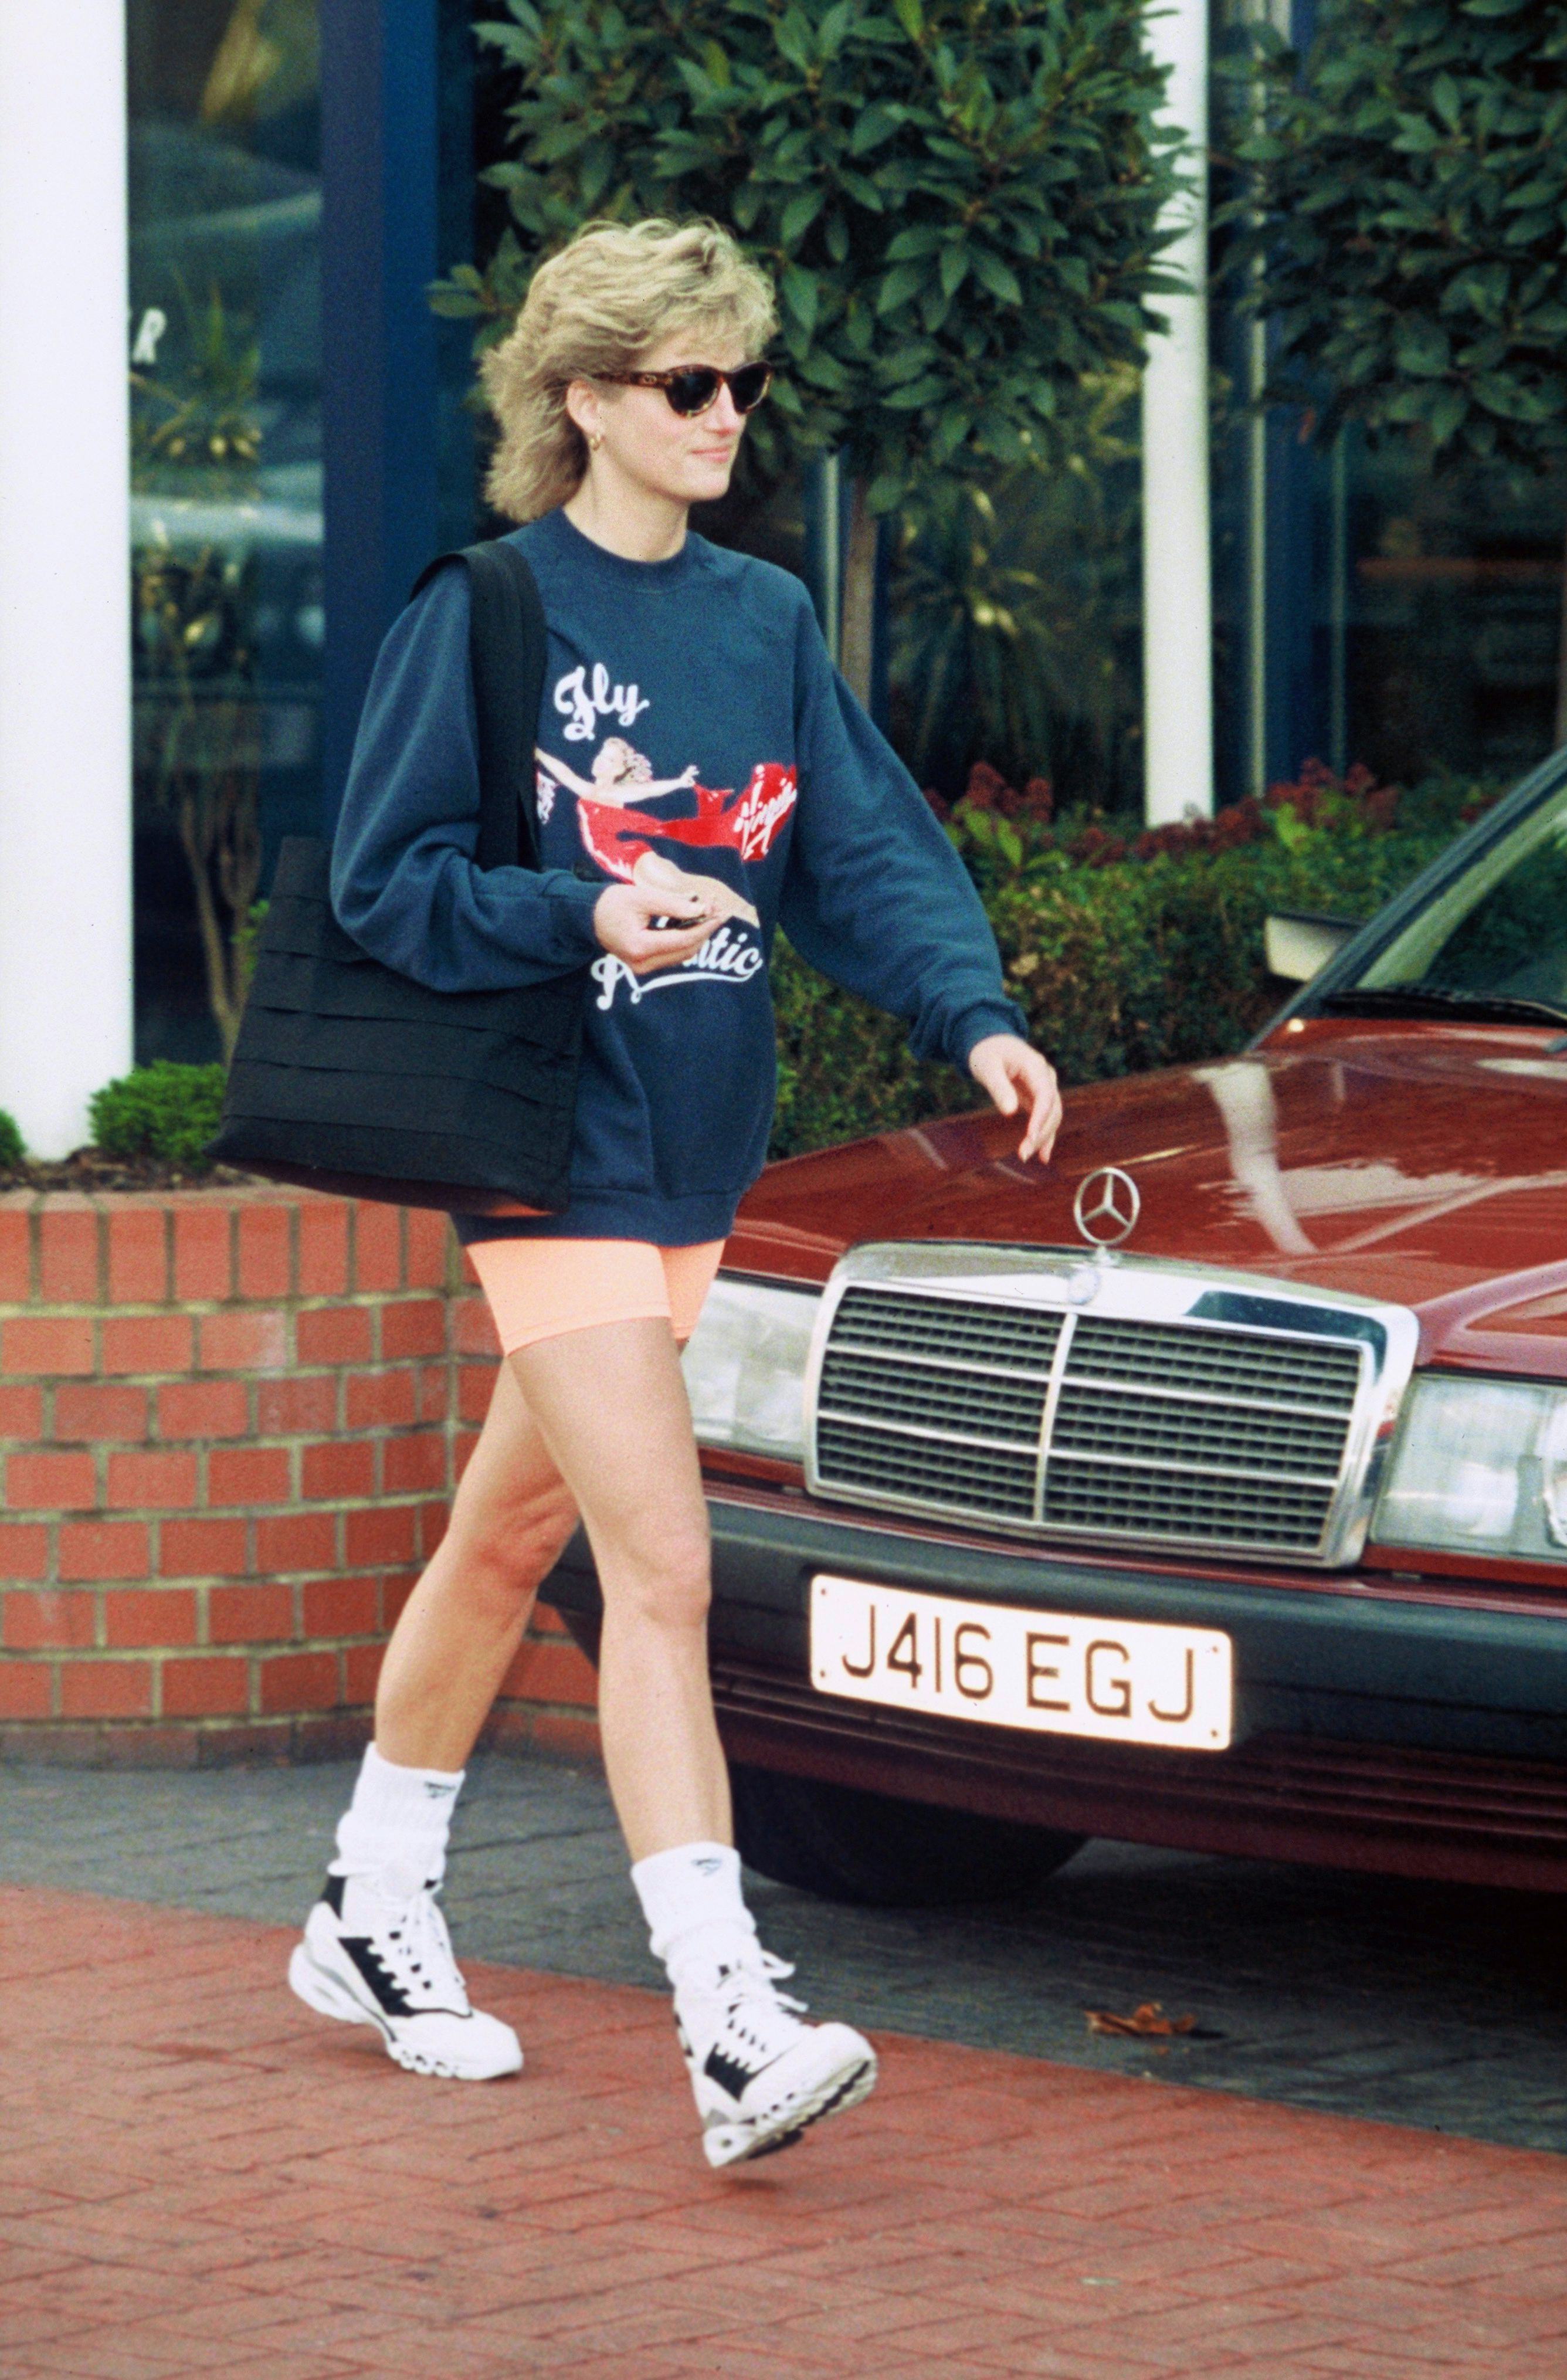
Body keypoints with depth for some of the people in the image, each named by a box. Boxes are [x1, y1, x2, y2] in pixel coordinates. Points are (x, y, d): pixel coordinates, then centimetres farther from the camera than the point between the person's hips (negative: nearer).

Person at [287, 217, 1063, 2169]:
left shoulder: (765, 620, 10)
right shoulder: (485, 614, -8)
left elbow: (870, 853, 5)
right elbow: (384, 878, -9)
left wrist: (973, 1018, -12)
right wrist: (584, 918, -24)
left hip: (698, 1137, 7)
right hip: (554, 1134, -7)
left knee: (515, 1534, 18)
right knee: (663, 1568, -15)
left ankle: (371, 1916, 34)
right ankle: (729, 2025, -21)